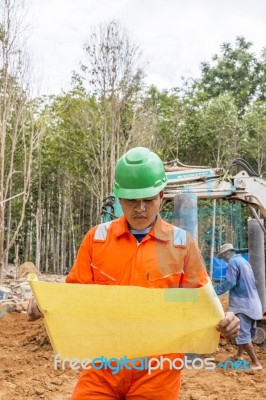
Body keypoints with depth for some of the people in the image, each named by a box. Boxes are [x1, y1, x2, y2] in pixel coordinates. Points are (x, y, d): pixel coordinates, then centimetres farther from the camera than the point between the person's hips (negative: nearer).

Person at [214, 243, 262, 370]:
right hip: (252, 302, 10)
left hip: (242, 303, -10)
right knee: (246, 331, 17)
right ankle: (239, 355, 28)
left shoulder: (233, 262, -12)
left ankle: (256, 363, -4)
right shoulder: (244, 261, 16)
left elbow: (229, 283, -21)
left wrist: (214, 290, -14)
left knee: (243, 334, -6)